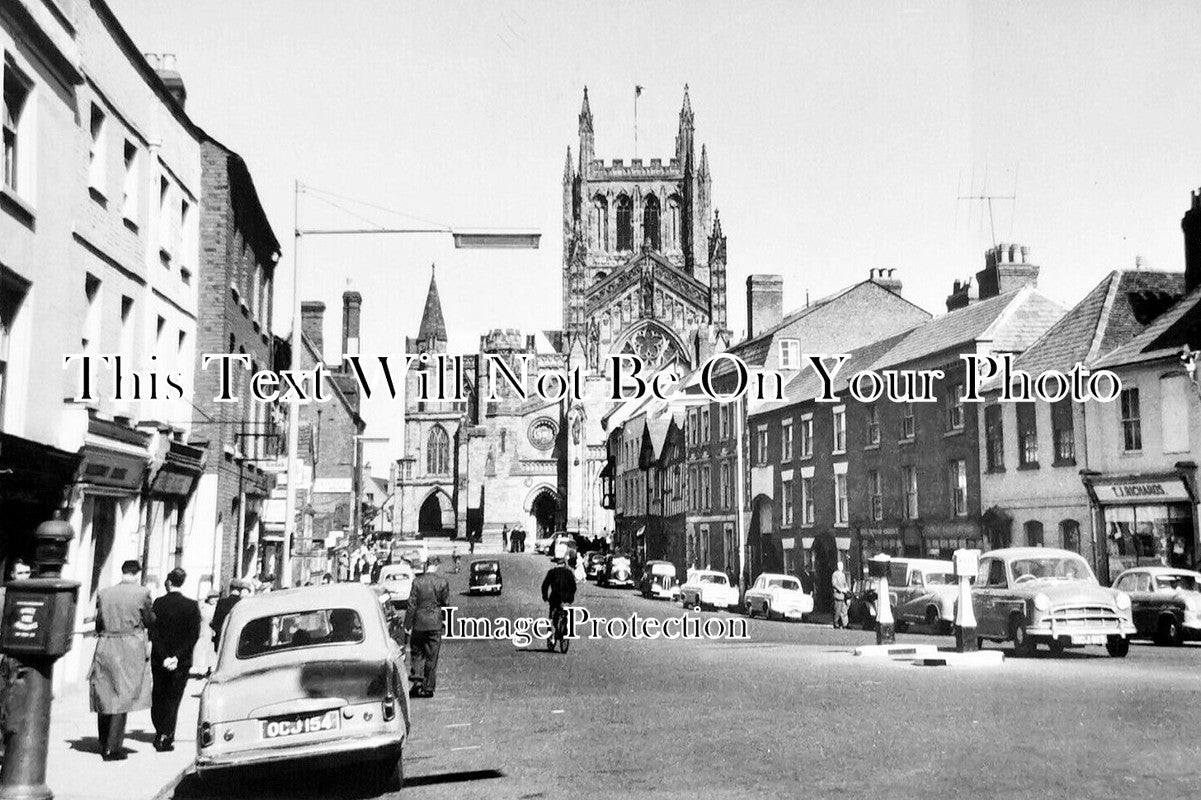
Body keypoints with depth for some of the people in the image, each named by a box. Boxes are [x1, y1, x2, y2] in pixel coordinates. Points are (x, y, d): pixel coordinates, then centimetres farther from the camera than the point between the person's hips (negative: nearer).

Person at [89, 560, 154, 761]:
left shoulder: (104, 593, 4)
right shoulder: (142, 593, -7)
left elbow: (98, 623, 8)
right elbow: (150, 621, 0)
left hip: (106, 647, 4)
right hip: (131, 649, -4)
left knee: (104, 697, 15)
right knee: (123, 698, 2)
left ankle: (104, 746, 26)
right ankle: (113, 748, 0)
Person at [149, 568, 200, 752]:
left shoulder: (158, 603, -5)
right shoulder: (192, 605, -6)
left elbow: (153, 632, -9)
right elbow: (194, 635, -11)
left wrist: (164, 657, -11)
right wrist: (177, 656, -11)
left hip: (159, 659, 1)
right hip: (182, 661, -1)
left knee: (158, 697, 17)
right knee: (173, 698, 5)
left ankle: (160, 734, 25)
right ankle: (166, 738, 0)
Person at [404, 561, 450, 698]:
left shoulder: (417, 581, -7)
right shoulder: (443, 582, -5)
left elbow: (411, 604, -6)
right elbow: (446, 603, 0)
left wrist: (407, 624, -1)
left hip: (419, 622, -1)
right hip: (435, 624, 1)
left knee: (416, 652, 15)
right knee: (432, 656, 7)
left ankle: (418, 679, -3)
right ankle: (428, 688, 10)